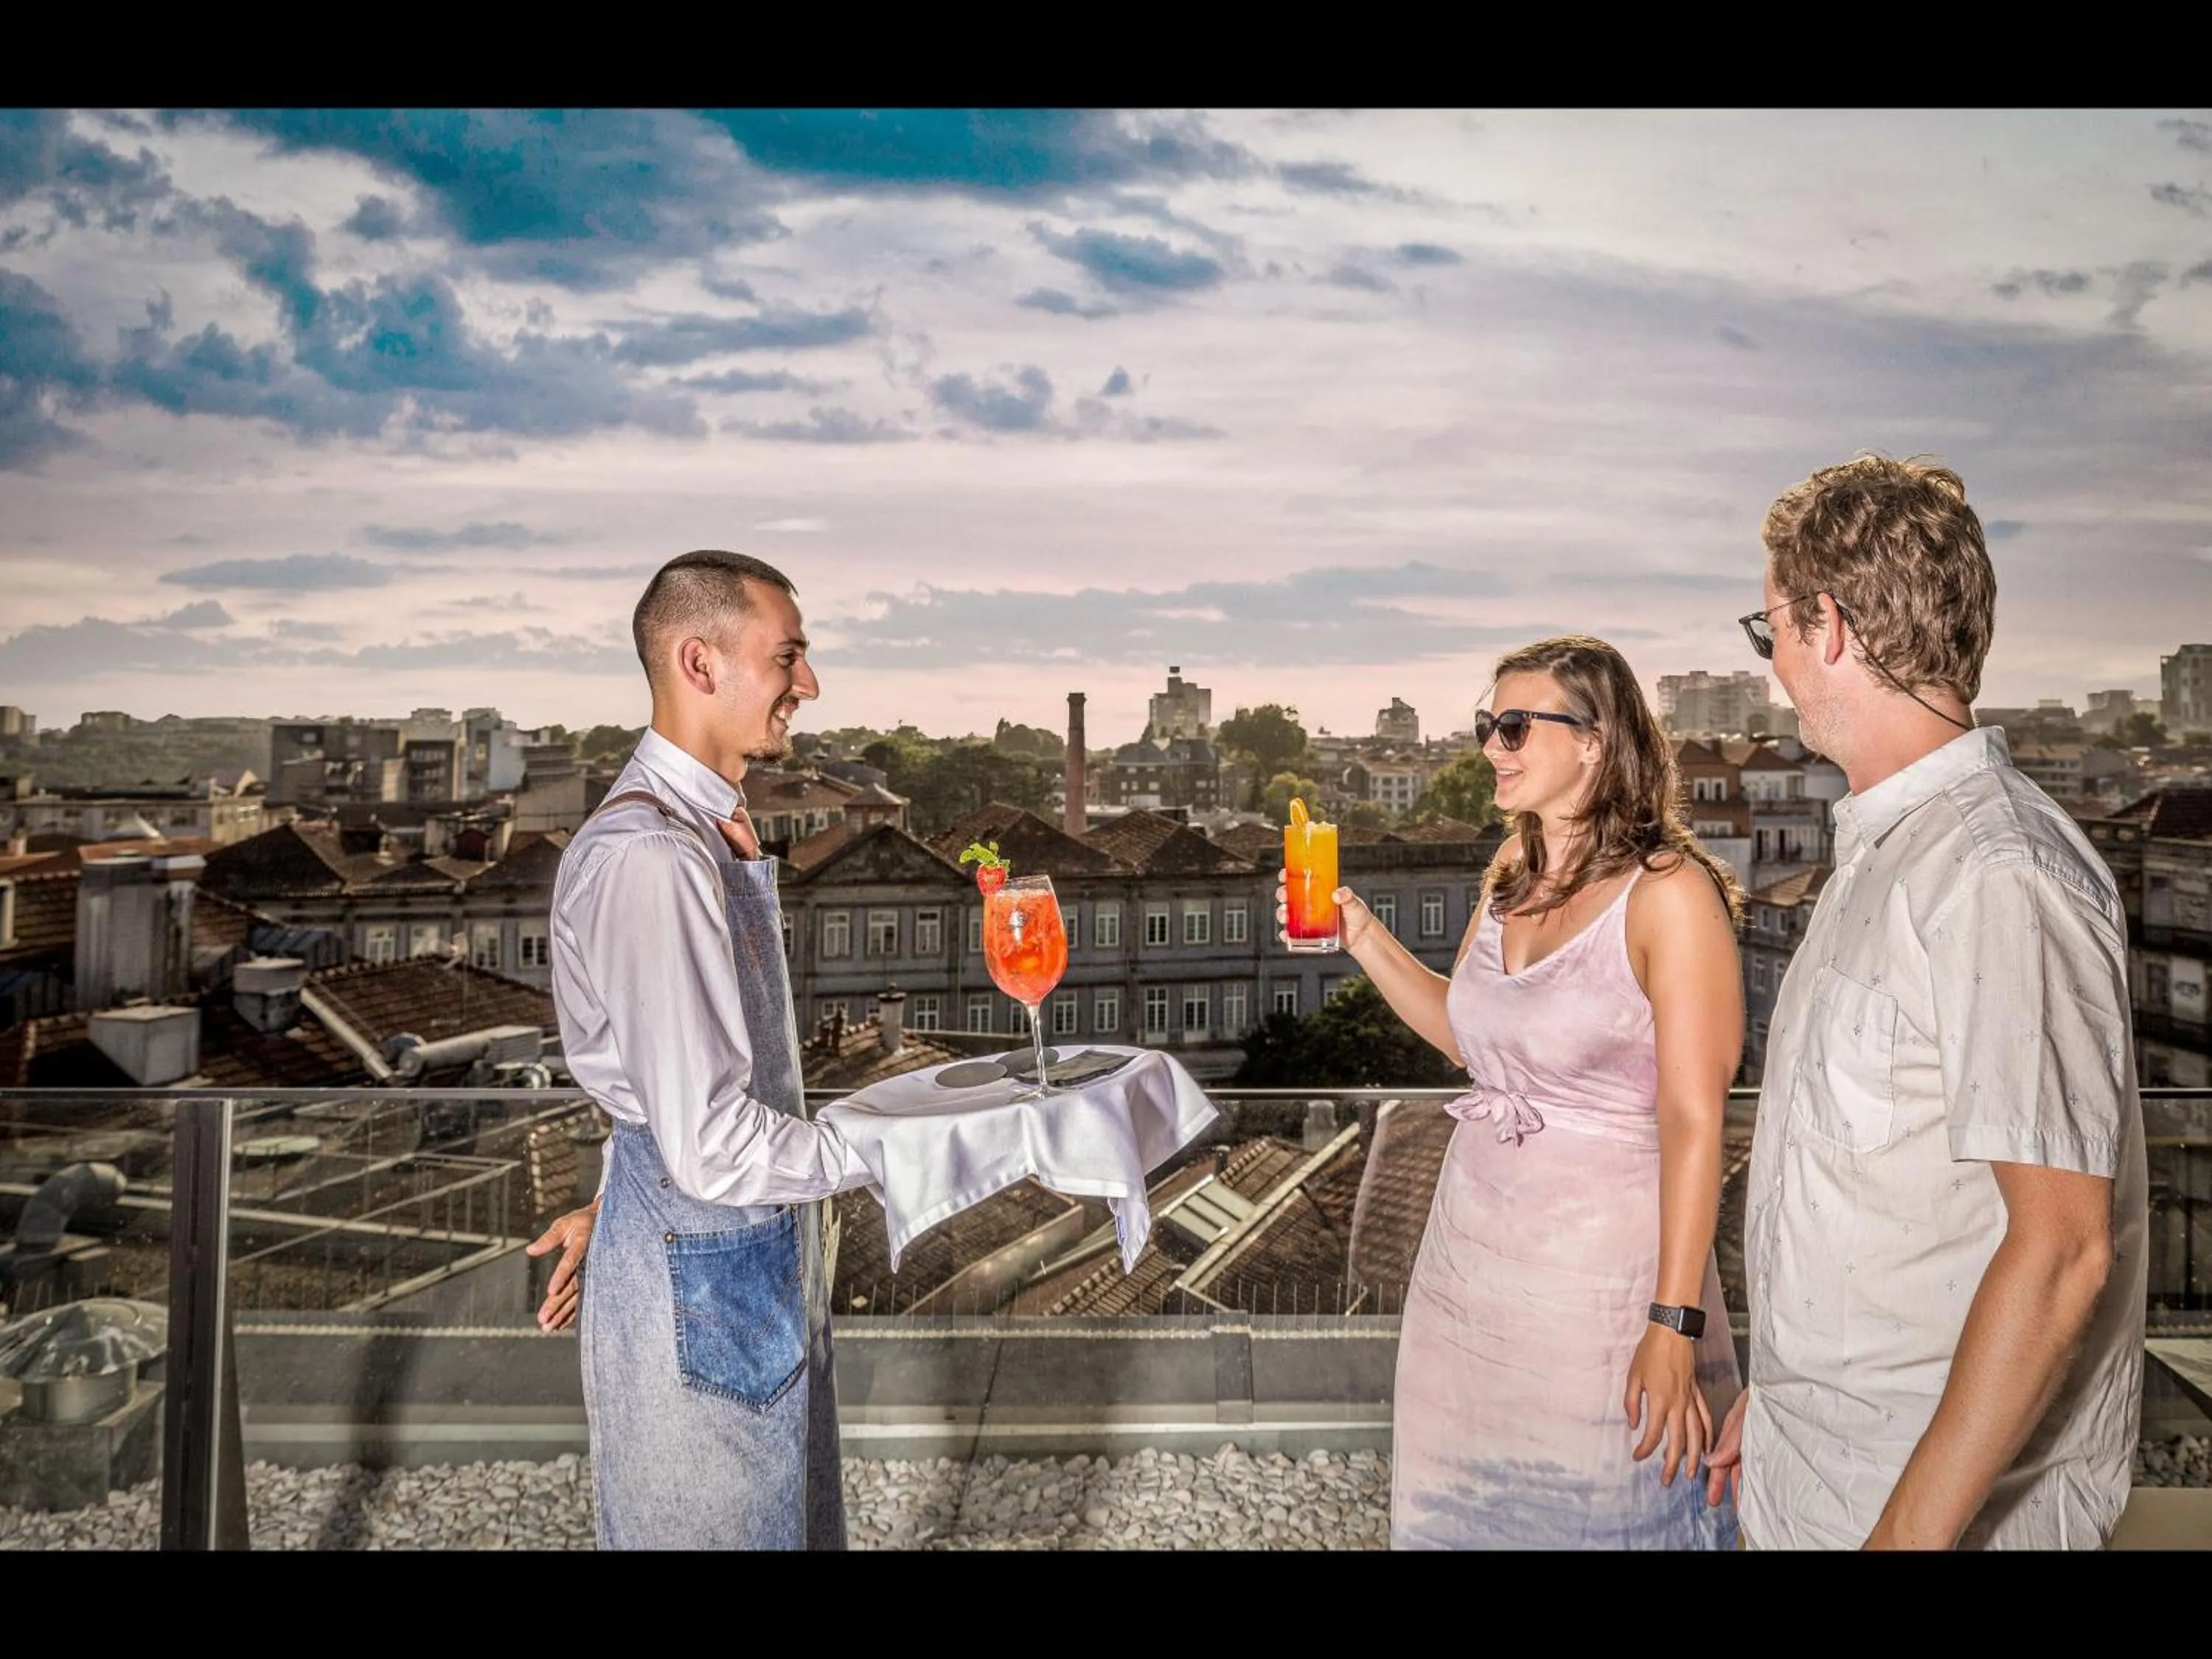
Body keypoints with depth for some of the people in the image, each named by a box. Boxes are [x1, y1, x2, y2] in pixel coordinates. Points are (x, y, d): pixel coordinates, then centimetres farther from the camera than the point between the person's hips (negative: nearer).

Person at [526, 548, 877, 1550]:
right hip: (703, 1287, -9)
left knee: (796, 1520, 23)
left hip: (764, 1256, 9)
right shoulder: (646, 857, -25)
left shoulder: (715, 829, 8)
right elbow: (710, 1144, -27)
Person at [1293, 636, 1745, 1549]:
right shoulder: (1511, 878, 5)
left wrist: (1674, 1323, -20)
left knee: (1598, 1511, 10)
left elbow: (1693, 1122, -17)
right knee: (1465, 1503, 18)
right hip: (1470, 1254, 7)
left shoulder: (1668, 892, -15)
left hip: (1599, 1266, -6)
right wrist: (1362, 937, 5)